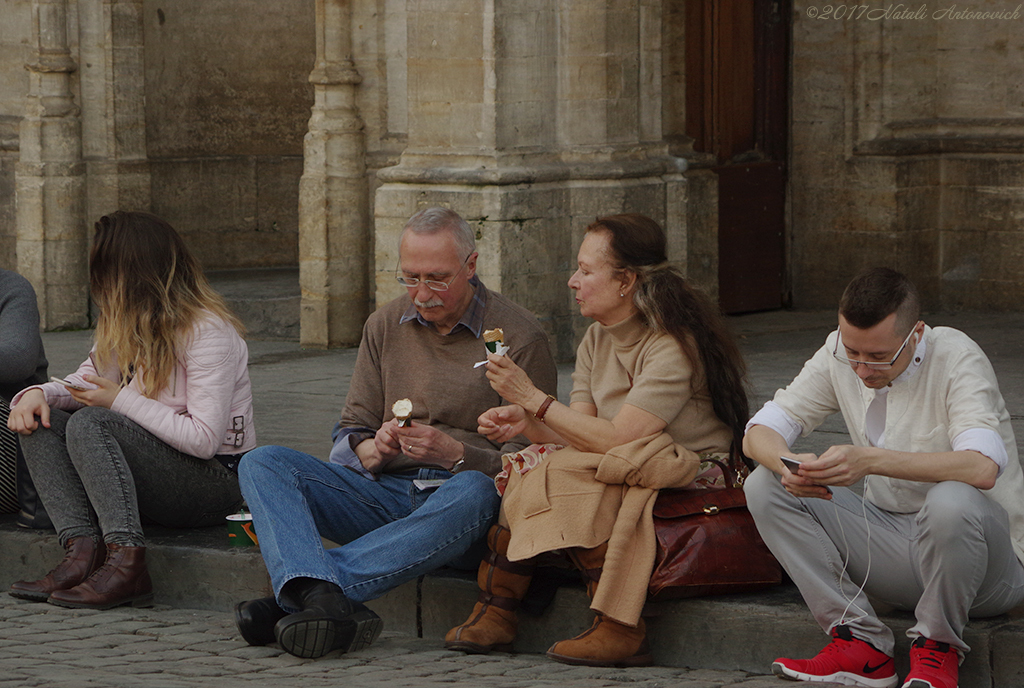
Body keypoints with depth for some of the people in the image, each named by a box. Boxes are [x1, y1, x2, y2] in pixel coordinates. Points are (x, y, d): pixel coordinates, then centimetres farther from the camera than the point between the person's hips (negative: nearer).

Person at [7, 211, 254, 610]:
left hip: (217, 482, -9)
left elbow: (204, 439, -22)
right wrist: (39, 394, -6)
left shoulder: (209, 332, -15)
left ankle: (126, 562, -37)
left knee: (90, 425, -27)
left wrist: (122, 401, -17)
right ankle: (83, 550, -24)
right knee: (39, 422, -6)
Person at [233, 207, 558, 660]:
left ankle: (292, 599, -45)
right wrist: (371, 450, -11)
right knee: (262, 464, -17)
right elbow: (348, 435, 14)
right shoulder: (385, 327, 13)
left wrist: (454, 455, -22)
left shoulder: (518, 336, -1)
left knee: (473, 495, -41)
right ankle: (323, 601, -46)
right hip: (384, 494, 4)